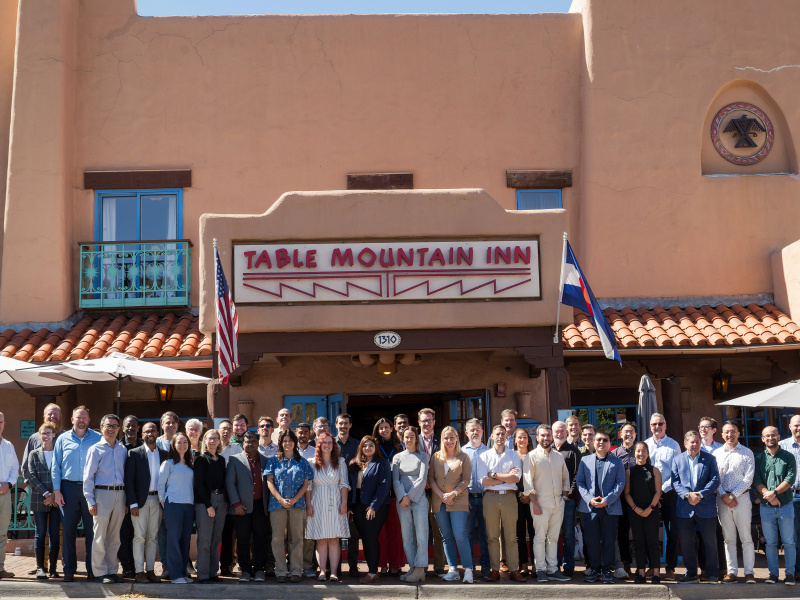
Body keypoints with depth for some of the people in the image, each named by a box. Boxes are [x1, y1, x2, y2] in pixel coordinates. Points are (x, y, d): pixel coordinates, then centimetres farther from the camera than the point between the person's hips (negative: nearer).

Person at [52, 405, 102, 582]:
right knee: (68, 530, 3)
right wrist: (57, 490, -1)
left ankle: (92, 569, 6)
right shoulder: (63, 439, 10)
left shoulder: (97, 439, 7)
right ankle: (69, 570, 9)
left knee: (92, 531, 0)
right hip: (69, 488, 1)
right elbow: (56, 466, 8)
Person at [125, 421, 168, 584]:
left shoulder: (165, 454, 10)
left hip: (157, 500, 3)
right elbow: (129, 480, -3)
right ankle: (139, 571, 1)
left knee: (153, 537, 6)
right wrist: (132, 503, -10)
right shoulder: (134, 453, 1)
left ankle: (150, 570, 12)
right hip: (140, 500, -3)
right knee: (139, 536, -3)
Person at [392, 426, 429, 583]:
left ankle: (420, 569, -7)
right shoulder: (397, 457, 12)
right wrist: (402, 497, -10)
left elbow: (422, 479, -3)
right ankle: (412, 568, 6)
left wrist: (410, 496, -9)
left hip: (419, 498, -3)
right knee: (407, 536, 2)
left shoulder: (422, 456, 6)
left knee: (421, 534, -7)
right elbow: (395, 480, 5)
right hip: (402, 500, 3)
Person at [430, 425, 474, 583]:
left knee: (460, 534, -13)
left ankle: (468, 570, -9)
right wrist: (441, 494, -6)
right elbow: (431, 478, 7)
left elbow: (466, 479, -1)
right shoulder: (436, 457, 11)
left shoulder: (464, 457, 4)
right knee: (446, 536, 4)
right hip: (439, 502, 3)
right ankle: (452, 570, 8)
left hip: (458, 500, -3)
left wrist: (453, 494, -12)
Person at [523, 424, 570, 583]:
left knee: (553, 538, 9)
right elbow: (528, 481, -6)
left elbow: (565, 477, 23)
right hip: (541, 504, -5)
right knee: (540, 538, -4)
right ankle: (541, 570, 2)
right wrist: (534, 503, -12)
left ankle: (552, 569, 14)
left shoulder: (559, 457, 14)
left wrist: (565, 494, 9)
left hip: (558, 504, 5)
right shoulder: (531, 457, -2)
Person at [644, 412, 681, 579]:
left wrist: (663, 489, -11)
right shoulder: (645, 445, 11)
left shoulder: (673, 445, 3)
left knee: (672, 530, -2)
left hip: (669, 492, -2)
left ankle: (670, 567, 4)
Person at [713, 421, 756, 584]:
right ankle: (732, 572, 7)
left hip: (741, 497, -2)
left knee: (746, 538, -3)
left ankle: (749, 573, 1)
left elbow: (748, 478, -4)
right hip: (722, 499, 2)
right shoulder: (716, 454, 10)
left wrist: (732, 495, -10)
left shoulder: (747, 453, 3)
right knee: (728, 538, 4)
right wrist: (724, 496, -7)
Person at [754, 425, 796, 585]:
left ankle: (790, 573, 7)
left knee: (788, 542, 1)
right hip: (766, 507, 2)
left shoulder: (788, 457, 3)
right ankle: (773, 573, 12)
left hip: (785, 505, -1)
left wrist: (775, 492, -18)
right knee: (770, 543, 6)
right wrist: (769, 496, -16)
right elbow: (756, 481, -1)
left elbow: (790, 479, -7)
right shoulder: (759, 459, 8)